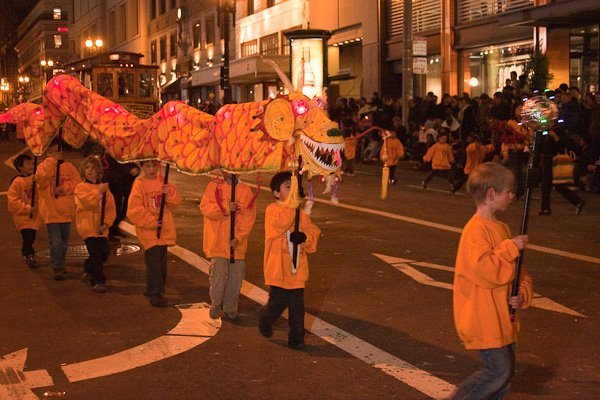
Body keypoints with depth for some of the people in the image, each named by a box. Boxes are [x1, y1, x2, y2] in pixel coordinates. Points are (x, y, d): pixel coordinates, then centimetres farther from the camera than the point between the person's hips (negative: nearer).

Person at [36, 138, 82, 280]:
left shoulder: (68, 166, 8)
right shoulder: (44, 166, -2)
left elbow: (77, 181, -2)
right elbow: (41, 178, -22)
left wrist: (63, 188, -17)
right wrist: (53, 160, -27)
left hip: (66, 211, 4)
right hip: (51, 211, -4)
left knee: (64, 242, 13)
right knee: (55, 242, -11)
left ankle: (61, 266, 29)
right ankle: (58, 269, -8)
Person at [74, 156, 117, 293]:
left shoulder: (104, 188, 10)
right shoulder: (80, 187, 1)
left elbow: (111, 208, 5)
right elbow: (86, 201, -19)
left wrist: (106, 223, -8)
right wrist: (98, 192, -29)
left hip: (101, 228, 4)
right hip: (87, 226, -4)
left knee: (104, 253, 4)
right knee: (95, 253, -12)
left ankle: (89, 271, 31)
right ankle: (98, 281, -4)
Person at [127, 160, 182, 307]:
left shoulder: (162, 182, 7)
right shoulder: (139, 184, -9)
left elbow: (176, 202, 4)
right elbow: (134, 210, -14)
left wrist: (169, 193, -16)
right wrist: (151, 222, -16)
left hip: (164, 230, 6)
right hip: (148, 231, -6)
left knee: (161, 263, 13)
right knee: (154, 263, -8)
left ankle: (152, 290, 27)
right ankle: (155, 293, -1)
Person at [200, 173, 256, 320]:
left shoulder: (245, 190, 2)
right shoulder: (214, 186, 0)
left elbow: (249, 217, -2)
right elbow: (205, 207, -9)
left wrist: (238, 237, -11)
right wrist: (226, 208, -21)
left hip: (237, 243, 2)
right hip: (218, 242, -2)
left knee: (236, 276, 4)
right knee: (219, 274, -5)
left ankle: (230, 308, 21)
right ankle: (215, 306, 16)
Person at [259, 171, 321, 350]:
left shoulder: (301, 212, 9)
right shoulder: (272, 210, -7)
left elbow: (313, 232, 3)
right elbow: (279, 223, -28)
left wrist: (304, 236, -18)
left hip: (297, 269, 4)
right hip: (278, 268, -4)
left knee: (297, 306, 5)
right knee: (278, 302, 1)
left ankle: (296, 337, 17)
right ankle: (266, 320, 32)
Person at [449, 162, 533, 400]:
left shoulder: (501, 228, 12)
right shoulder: (476, 230, -18)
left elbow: (517, 271, 16)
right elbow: (485, 270, -29)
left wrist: (523, 294, -2)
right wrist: (511, 248, -21)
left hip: (501, 319, 9)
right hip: (483, 320, -9)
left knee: (505, 371, 14)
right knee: (499, 370, -8)